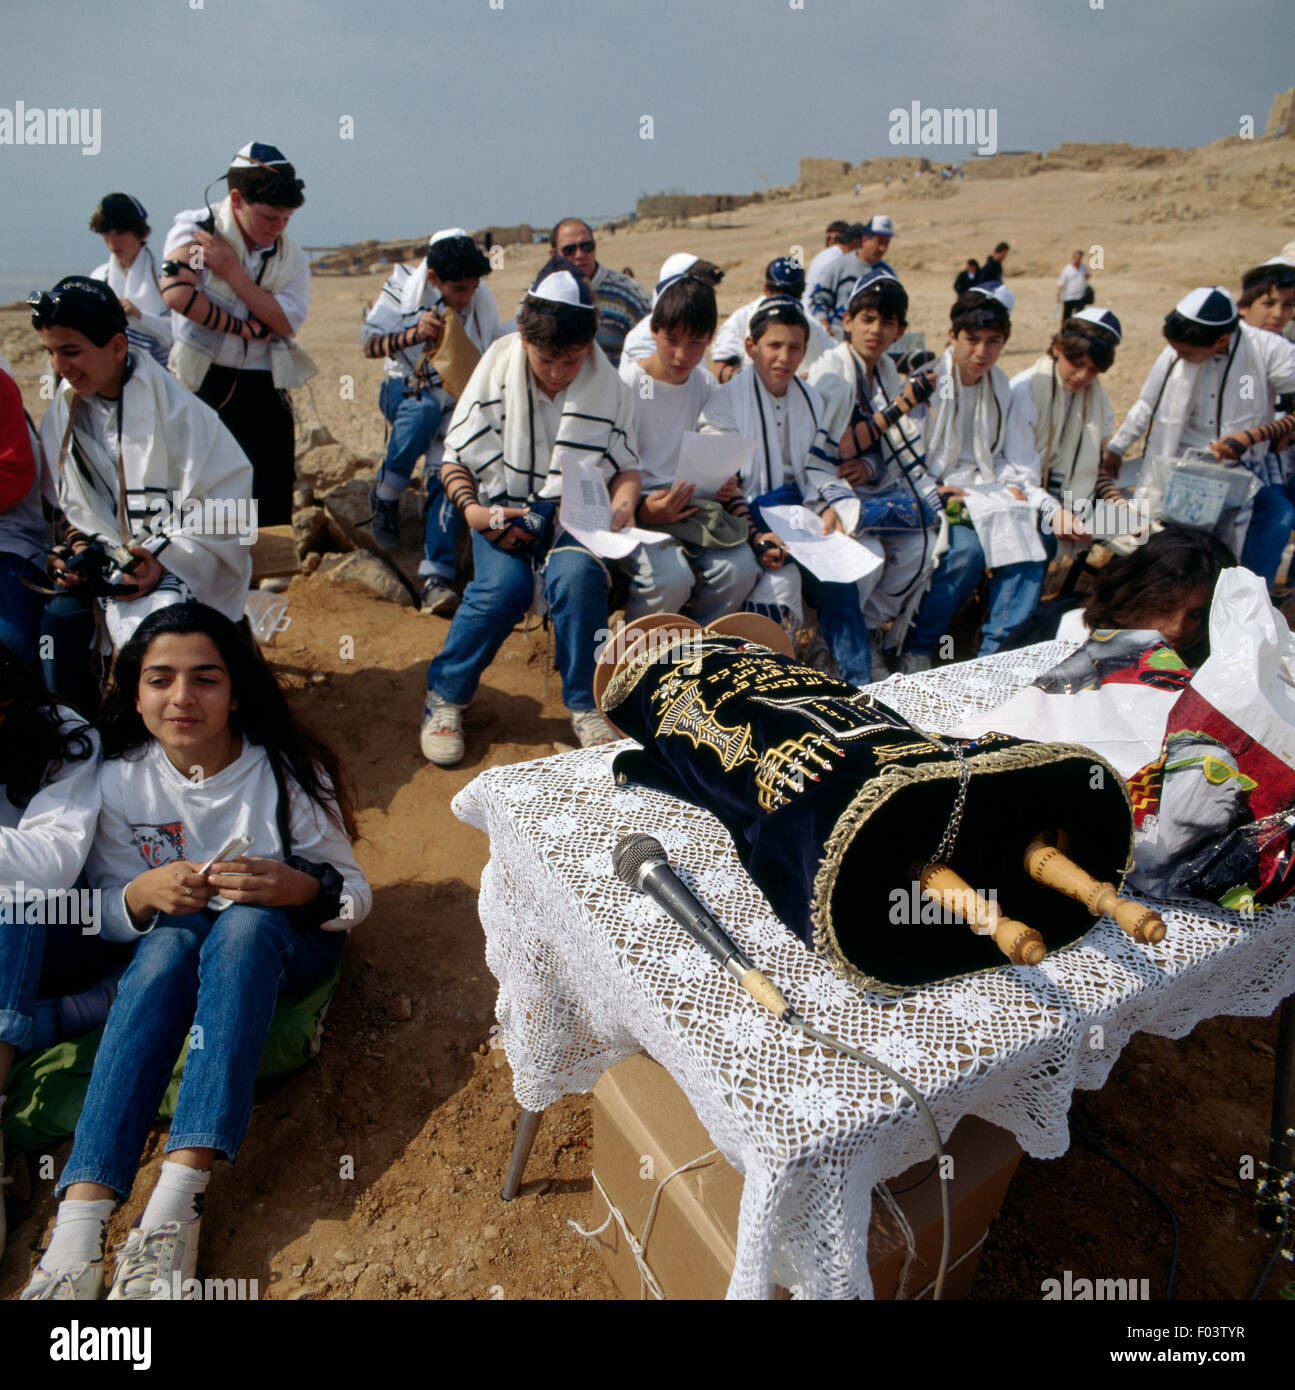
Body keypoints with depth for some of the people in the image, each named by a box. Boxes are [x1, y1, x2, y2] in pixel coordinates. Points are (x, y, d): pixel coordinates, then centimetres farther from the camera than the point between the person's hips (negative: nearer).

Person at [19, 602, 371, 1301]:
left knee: (244, 923, -36)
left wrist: (301, 888, -35)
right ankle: (80, 1219, -40)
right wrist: (143, 893, -26)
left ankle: (178, 1201, -40)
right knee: (168, 942, -33)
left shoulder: (289, 771, -17)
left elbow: (354, 894, -12)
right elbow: (105, 909, -2)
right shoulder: (119, 780, -11)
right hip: (178, 940, 2)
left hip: (282, 941, -2)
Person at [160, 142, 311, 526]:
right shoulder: (195, 228, -2)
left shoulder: (290, 255, 7)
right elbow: (177, 293, -18)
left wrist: (232, 272, -13)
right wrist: (242, 328, -12)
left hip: (264, 389, 3)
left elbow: (287, 321, -7)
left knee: (273, 506, 3)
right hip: (203, 383, -3)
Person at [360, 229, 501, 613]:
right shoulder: (404, 289, -7)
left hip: (457, 397, 2)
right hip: (405, 387, -1)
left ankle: (436, 577, -21)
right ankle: (385, 496, -16)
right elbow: (369, 343, -9)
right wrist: (414, 334, -26)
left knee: (447, 474, -20)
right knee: (423, 410, -38)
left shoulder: (483, 300, -2)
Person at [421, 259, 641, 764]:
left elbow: (625, 465, 10)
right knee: (505, 584, -30)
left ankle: (585, 704, -13)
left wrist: (623, 504, -13)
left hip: (577, 512, 1)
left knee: (578, 574, -33)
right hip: (505, 509, 0)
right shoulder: (497, 369, -3)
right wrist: (472, 510, -18)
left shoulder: (609, 384, 0)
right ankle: (445, 695, -6)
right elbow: (456, 459, 1)